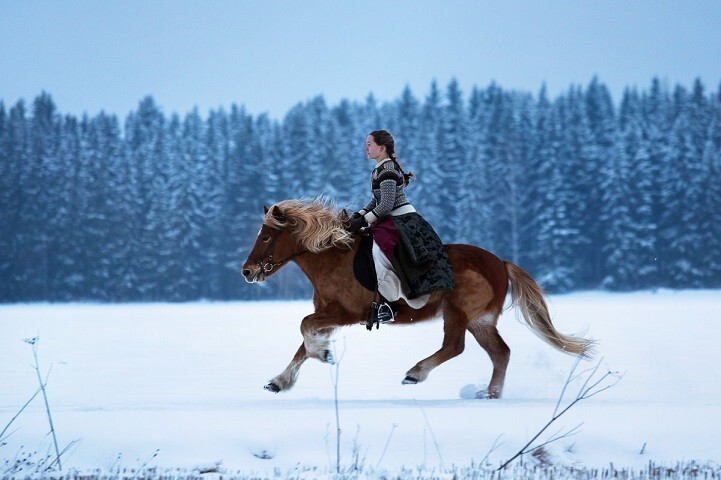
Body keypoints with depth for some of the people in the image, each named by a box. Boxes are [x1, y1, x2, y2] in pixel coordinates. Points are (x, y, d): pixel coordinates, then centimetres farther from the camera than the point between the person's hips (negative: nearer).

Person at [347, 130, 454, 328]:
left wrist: (363, 221, -17)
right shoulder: (379, 170, 15)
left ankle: (387, 304, -27)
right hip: (390, 220, 11)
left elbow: (386, 205, -21)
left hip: (401, 219, -11)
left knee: (379, 249, -29)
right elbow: (376, 200, 21)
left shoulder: (387, 170, -16)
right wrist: (358, 215, 8)